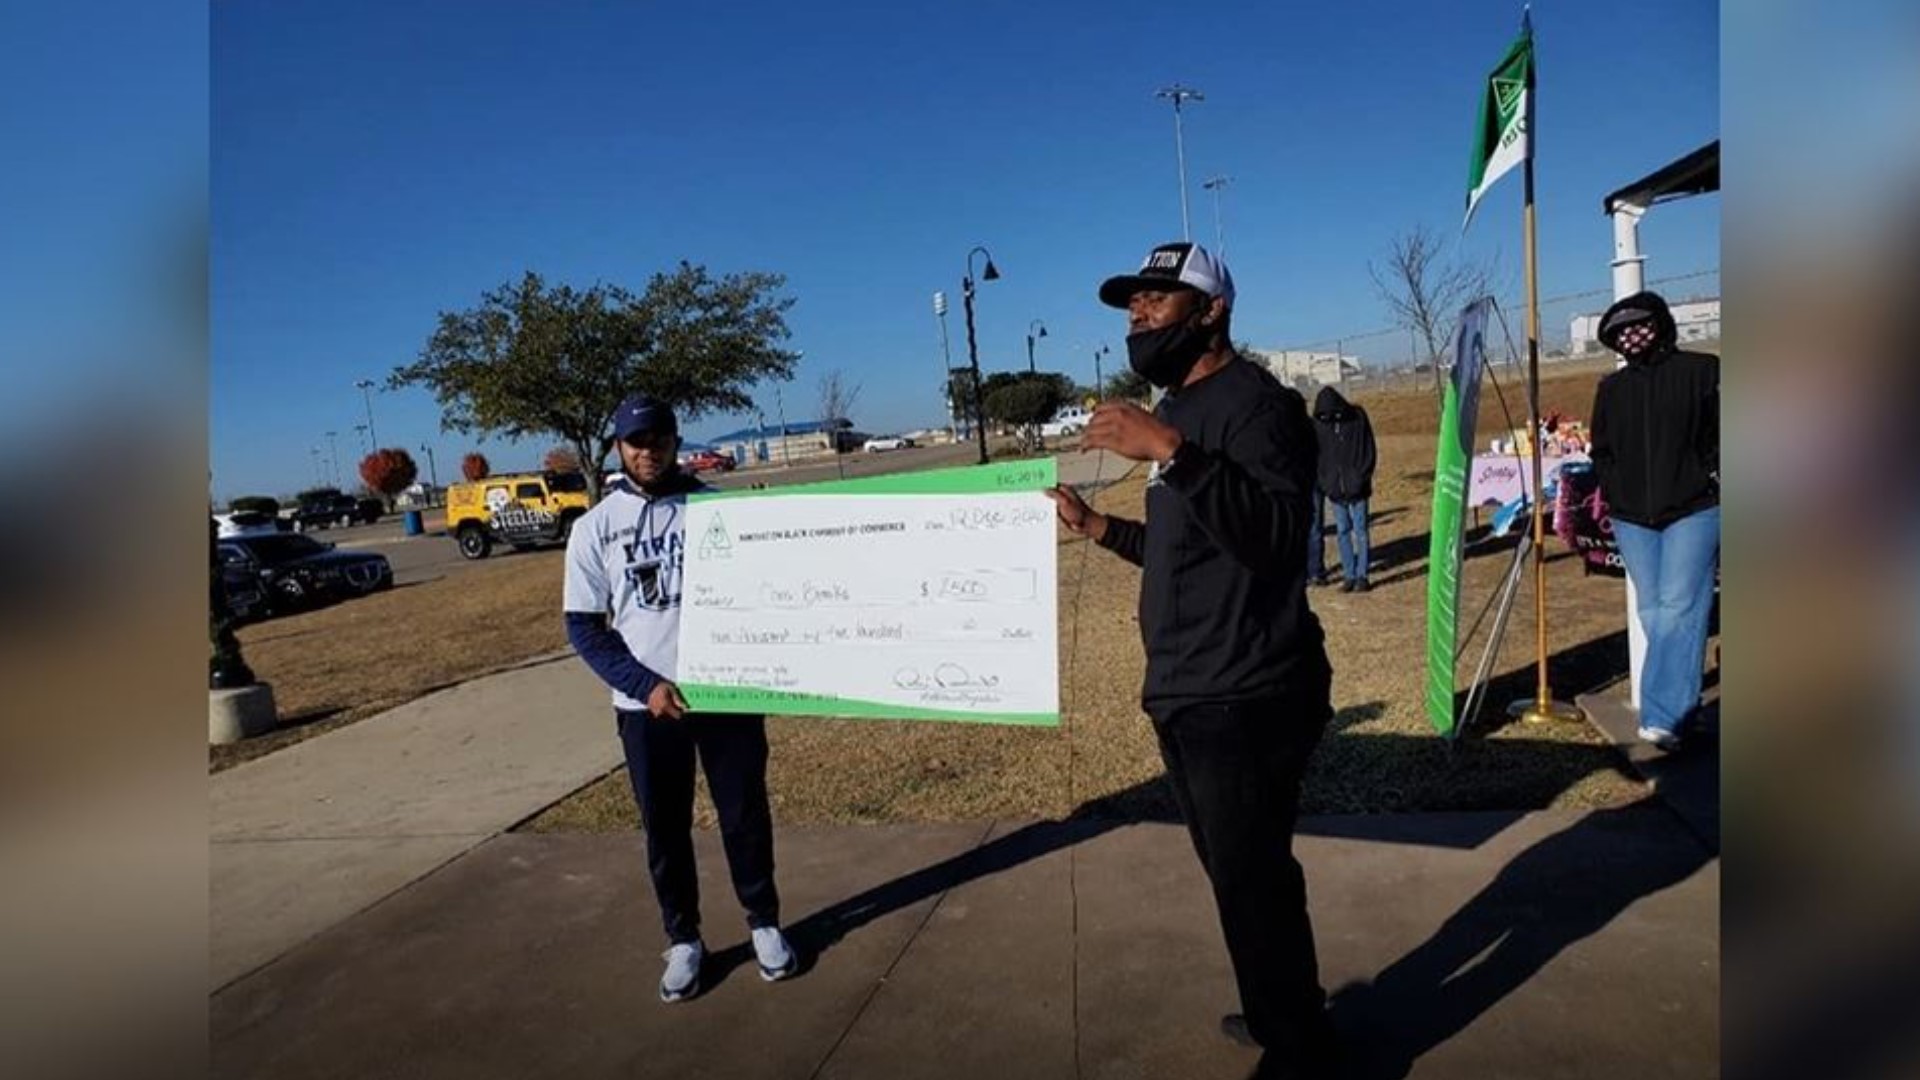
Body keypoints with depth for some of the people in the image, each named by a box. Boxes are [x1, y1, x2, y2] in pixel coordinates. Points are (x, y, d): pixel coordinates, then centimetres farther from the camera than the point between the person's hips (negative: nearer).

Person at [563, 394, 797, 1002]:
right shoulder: (595, 526, 1)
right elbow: (583, 627, 0)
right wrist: (644, 684, -12)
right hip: (646, 704, 0)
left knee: (746, 813, 9)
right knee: (664, 827, 10)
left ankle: (765, 923, 28)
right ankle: (683, 940, 27)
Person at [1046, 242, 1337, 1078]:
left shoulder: (1253, 402, -14)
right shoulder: (1178, 409, 15)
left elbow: (1275, 534, -30)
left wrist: (1171, 453, -36)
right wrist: (1097, 527, 13)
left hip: (1244, 701, -9)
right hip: (1188, 697, 9)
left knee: (1254, 886, 1)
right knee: (1242, 877, 21)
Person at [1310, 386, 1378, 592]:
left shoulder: (1358, 417, -5)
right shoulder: (1318, 424, 1)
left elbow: (1370, 450, -1)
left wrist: (1362, 477, -9)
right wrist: (1323, 481, -2)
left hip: (1356, 488, -2)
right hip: (1334, 489, 3)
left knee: (1360, 532, 1)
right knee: (1343, 532, 8)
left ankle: (1362, 576, 8)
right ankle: (1349, 575, 14)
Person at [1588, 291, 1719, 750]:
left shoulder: (1701, 372, 1)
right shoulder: (1611, 388, 14)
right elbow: (1601, 451, 19)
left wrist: (1708, 480, -8)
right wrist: (1615, 492, 7)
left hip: (1693, 511, -4)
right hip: (1632, 519, 5)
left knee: (1679, 609, -12)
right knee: (1652, 613, 6)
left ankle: (1662, 716, -16)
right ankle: (1675, 707, 16)